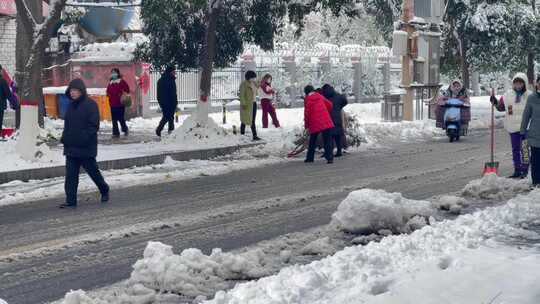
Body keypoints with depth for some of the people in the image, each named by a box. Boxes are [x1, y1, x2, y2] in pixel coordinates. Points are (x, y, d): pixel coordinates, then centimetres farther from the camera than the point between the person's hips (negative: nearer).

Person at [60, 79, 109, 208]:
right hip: (71, 147, 6)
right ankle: (71, 200, 5)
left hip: (86, 147, -6)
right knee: (70, 175, 2)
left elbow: (94, 126, -14)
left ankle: (104, 190, 32)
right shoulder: (71, 105, 12)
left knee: (93, 171, 9)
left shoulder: (90, 104, -10)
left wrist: (83, 138, -21)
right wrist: (65, 137, 7)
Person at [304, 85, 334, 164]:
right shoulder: (320, 96, 12)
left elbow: (307, 113, -3)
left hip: (315, 124, -2)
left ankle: (310, 158, 21)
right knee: (327, 141, 0)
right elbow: (329, 105, 16)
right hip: (326, 122, 2)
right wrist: (327, 113, 35)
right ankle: (330, 158, -12)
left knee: (312, 141, 16)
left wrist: (307, 125, 5)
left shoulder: (307, 100, 1)